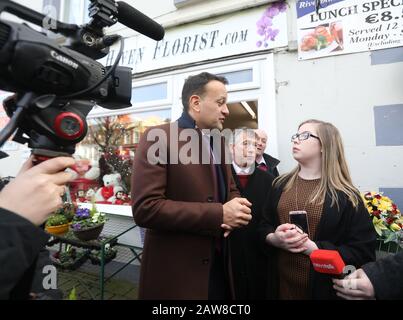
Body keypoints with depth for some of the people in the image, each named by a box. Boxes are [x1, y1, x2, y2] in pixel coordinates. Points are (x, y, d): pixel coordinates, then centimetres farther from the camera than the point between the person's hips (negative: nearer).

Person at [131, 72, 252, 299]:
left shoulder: (218, 141, 8)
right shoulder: (158, 138, -16)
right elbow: (145, 208, -23)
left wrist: (235, 212, -9)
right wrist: (219, 214, -24)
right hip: (175, 273, -7)